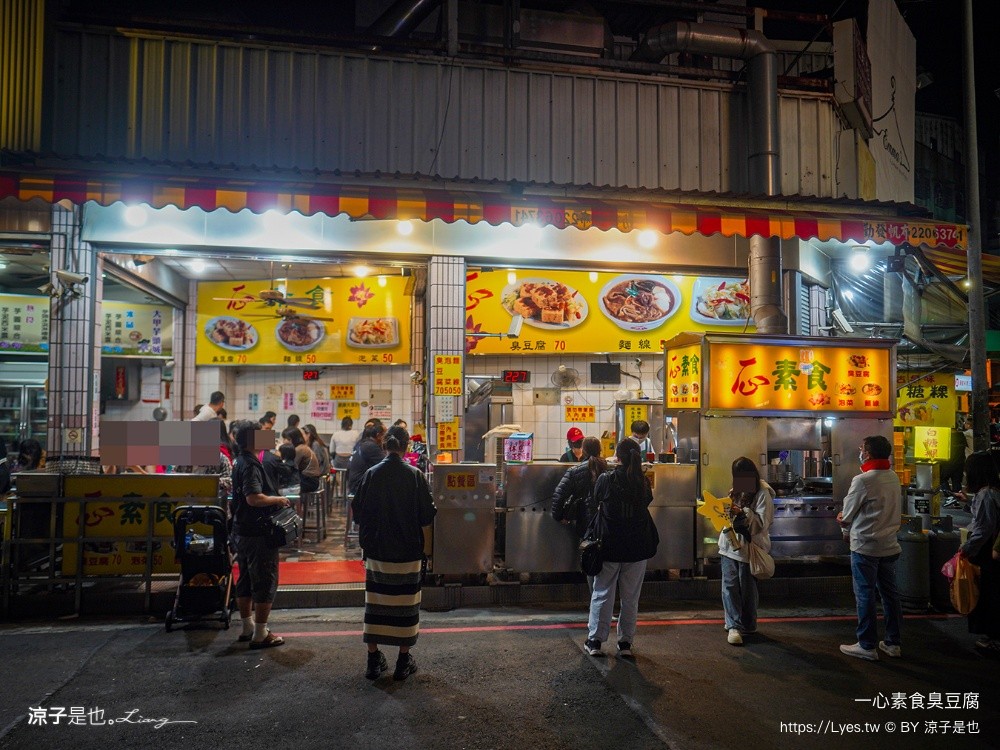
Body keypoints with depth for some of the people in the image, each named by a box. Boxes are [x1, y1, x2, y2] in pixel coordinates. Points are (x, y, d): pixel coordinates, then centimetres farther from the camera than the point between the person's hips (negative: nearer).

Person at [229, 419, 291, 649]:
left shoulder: (240, 462, 11)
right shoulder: (250, 465, -20)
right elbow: (254, 498, -32)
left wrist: (273, 500, 15)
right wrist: (278, 500, -16)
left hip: (242, 532, 10)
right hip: (258, 534, -10)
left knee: (246, 580, 18)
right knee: (265, 583, -1)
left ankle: (247, 627, 29)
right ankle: (260, 634, 4)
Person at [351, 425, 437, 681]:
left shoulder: (371, 474, -6)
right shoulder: (414, 475, -11)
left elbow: (357, 511, -1)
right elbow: (427, 514, -8)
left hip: (377, 551, 2)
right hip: (408, 552, -2)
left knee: (375, 602, 12)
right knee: (405, 603, 9)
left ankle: (373, 660, 18)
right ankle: (404, 662, 16)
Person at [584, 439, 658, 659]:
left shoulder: (605, 479, -12)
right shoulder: (643, 482, -5)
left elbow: (595, 505, 1)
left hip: (610, 546, -2)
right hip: (637, 547, 2)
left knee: (602, 593, 10)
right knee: (631, 597, 12)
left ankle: (595, 640, 16)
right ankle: (626, 643, 18)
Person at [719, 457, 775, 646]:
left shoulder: (763, 494, -8)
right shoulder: (736, 491, 14)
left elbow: (762, 523, -14)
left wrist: (743, 512, -26)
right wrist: (726, 510, 3)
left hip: (750, 547, -6)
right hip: (730, 545, 6)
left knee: (747, 588, 5)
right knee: (729, 586, -2)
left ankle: (748, 625, 21)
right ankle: (734, 625, 0)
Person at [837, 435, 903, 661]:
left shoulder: (862, 480, -19)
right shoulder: (894, 478, 4)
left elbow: (847, 515, -12)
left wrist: (844, 519, 12)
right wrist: (850, 518, 11)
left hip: (865, 547, -7)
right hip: (889, 545, 7)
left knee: (865, 596, 2)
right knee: (890, 594, 14)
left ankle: (867, 646, 10)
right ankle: (893, 643, 24)